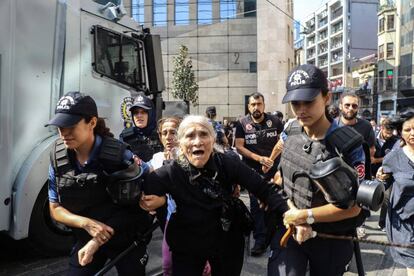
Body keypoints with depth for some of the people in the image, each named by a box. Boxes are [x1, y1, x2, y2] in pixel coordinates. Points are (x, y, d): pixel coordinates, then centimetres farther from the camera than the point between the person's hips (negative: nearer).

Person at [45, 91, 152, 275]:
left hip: (127, 239, -3)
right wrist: (86, 222, -23)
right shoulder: (58, 159, -10)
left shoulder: (119, 155, -23)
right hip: (86, 240, 3)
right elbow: (55, 209, -2)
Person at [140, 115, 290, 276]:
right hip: (187, 248, -1)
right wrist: (158, 201, -30)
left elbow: (264, 190, -19)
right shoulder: (169, 174, -21)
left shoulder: (227, 164, -19)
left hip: (228, 243, 2)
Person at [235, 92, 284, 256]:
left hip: (273, 169, 1)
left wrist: (271, 160, -9)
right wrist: (260, 158, -16)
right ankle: (260, 239, 12)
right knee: (256, 205, 3)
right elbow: (239, 147, -7)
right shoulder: (242, 124, -5)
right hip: (253, 171, 0)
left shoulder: (274, 121, -2)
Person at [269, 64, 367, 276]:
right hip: (288, 228, 2)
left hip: (331, 240, -2)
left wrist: (305, 216, -17)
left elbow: (352, 206, -15)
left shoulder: (348, 145, -17)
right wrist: (292, 213, -5)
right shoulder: (291, 131, -5)